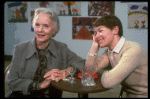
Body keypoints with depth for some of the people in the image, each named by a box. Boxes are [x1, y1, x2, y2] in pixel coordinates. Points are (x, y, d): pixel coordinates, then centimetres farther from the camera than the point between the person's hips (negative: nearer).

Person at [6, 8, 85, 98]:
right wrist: (40, 85, -14)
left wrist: (66, 72, -12)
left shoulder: (62, 49, 2)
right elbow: (11, 82, -2)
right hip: (21, 95, 1)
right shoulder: (20, 49, 1)